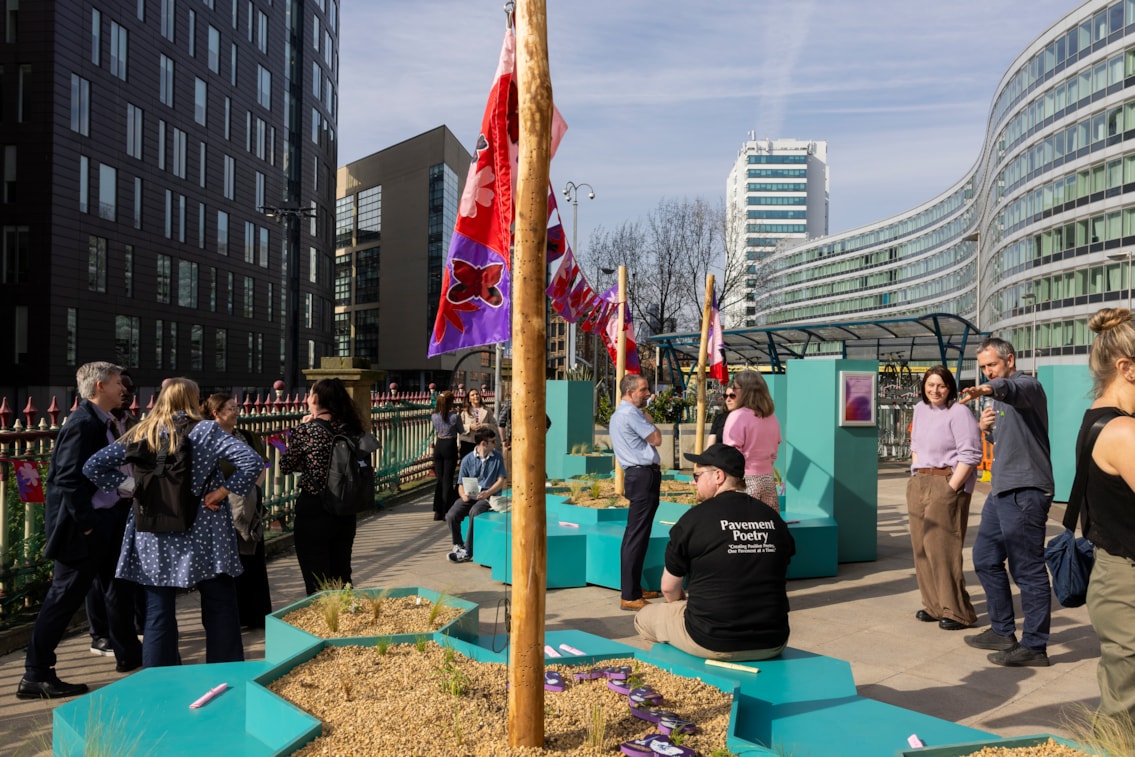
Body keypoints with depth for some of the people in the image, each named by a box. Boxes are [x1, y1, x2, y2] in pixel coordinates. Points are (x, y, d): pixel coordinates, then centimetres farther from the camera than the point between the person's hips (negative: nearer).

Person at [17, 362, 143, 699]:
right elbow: (69, 479, -23)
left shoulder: (102, 421, 9)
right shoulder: (83, 423, -19)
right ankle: (35, 676, 11)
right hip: (85, 526, -10)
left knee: (119, 586, 20)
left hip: (108, 521, 10)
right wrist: (86, 525, -21)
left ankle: (128, 654, 36)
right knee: (65, 596, -1)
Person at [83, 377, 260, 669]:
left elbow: (93, 467, 3)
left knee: (159, 613, 10)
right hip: (202, 536, -3)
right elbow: (251, 461, -20)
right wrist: (223, 491, -10)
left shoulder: (142, 434, 3)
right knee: (220, 610, 8)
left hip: (154, 540, 3)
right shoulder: (205, 430, -7)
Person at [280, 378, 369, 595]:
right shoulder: (350, 428, 1)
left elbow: (286, 466, -3)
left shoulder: (305, 430, -12)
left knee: (317, 585, 5)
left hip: (313, 508, -5)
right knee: (342, 577, 19)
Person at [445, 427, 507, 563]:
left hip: (489, 495, -2)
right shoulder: (468, 459, 4)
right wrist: (463, 495, -16)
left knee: (474, 512, -34)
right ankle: (458, 545, 4)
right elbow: (461, 484, 7)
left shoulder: (497, 457, 4)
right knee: (451, 516, -24)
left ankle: (467, 551, -22)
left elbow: (501, 480, 3)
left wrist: (487, 493, -14)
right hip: (470, 495, 2)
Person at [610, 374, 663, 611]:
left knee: (634, 535, 15)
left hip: (636, 476, 11)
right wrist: (647, 417, 3)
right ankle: (629, 596, -8)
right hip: (644, 476, -11)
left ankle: (632, 589, 23)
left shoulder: (617, 415, 20)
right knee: (637, 536, -10)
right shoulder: (631, 413, -12)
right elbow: (656, 439, -10)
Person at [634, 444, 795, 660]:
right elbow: (782, 584, 14)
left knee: (645, 616, 18)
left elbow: (669, 588, 0)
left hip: (712, 643, -4)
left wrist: (685, 602, 22)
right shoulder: (774, 519, 3)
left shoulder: (694, 519, -10)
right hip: (773, 644, 5)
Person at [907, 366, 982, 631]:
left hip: (947, 484, -8)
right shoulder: (920, 409, 14)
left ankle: (958, 612, 2)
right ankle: (934, 606, 19)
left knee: (942, 548, -9)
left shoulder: (959, 413, -10)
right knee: (921, 547, 9)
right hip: (919, 484, 8)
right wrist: (917, 474, 12)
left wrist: (950, 488, -17)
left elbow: (969, 455, -15)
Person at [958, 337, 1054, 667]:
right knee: (985, 559, 15)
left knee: (1028, 570, -4)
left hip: (1025, 493, -10)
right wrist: (986, 427, 7)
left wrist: (987, 389, -58)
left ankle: (1034, 647, 5)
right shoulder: (1001, 398, 19)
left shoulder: (1026, 385, -10)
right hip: (1002, 491, 10)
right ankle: (1002, 632, 27)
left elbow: (1013, 388, -36)